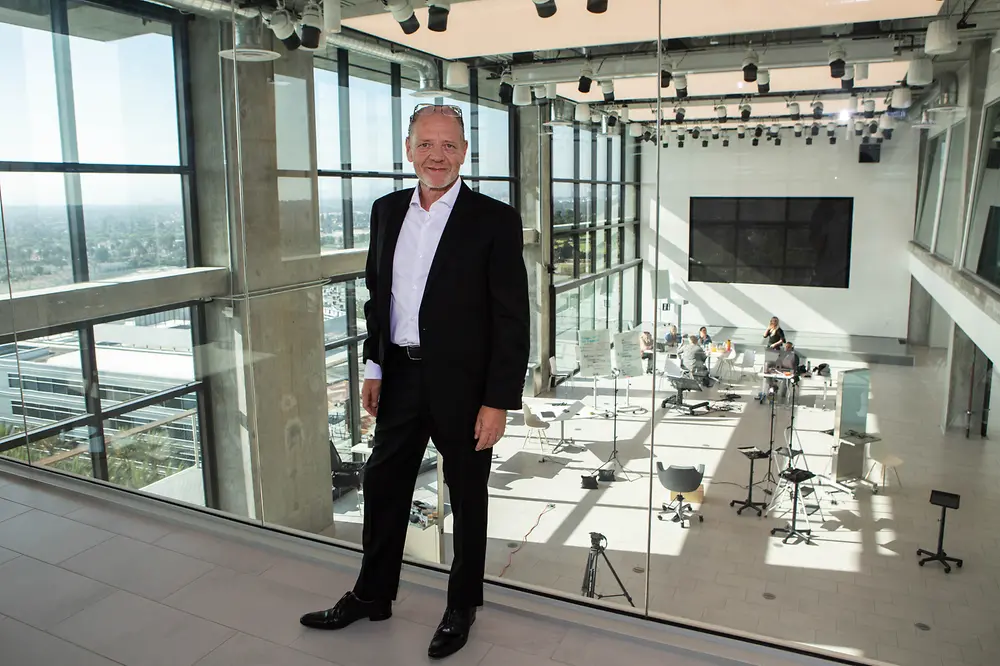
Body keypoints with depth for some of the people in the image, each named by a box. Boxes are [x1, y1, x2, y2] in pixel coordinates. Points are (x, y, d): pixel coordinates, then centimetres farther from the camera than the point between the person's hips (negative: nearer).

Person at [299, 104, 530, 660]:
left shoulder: (495, 220, -12)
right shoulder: (387, 211, 5)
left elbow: (512, 319, -13)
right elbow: (377, 293, 13)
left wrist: (498, 401, -16)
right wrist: (374, 367, 9)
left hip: (464, 384, -5)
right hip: (401, 377, 5)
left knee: (468, 496, 13)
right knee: (383, 485, 16)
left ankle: (462, 605, 34)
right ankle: (372, 595, 38)